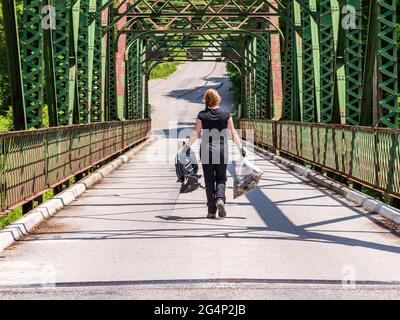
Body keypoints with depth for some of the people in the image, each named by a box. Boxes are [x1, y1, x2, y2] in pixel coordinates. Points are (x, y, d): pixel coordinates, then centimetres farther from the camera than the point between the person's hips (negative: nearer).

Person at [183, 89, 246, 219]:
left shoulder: (202, 115, -1)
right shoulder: (226, 114, 0)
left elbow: (196, 133, -5)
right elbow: (233, 133, -1)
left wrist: (187, 147, 1)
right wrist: (240, 147, 4)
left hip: (206, 150, 0)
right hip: (222, 150, 0)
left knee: (209, 180, 7)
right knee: (221, 178, 13)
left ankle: (212, 211, 4)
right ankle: (220, 199, -15)